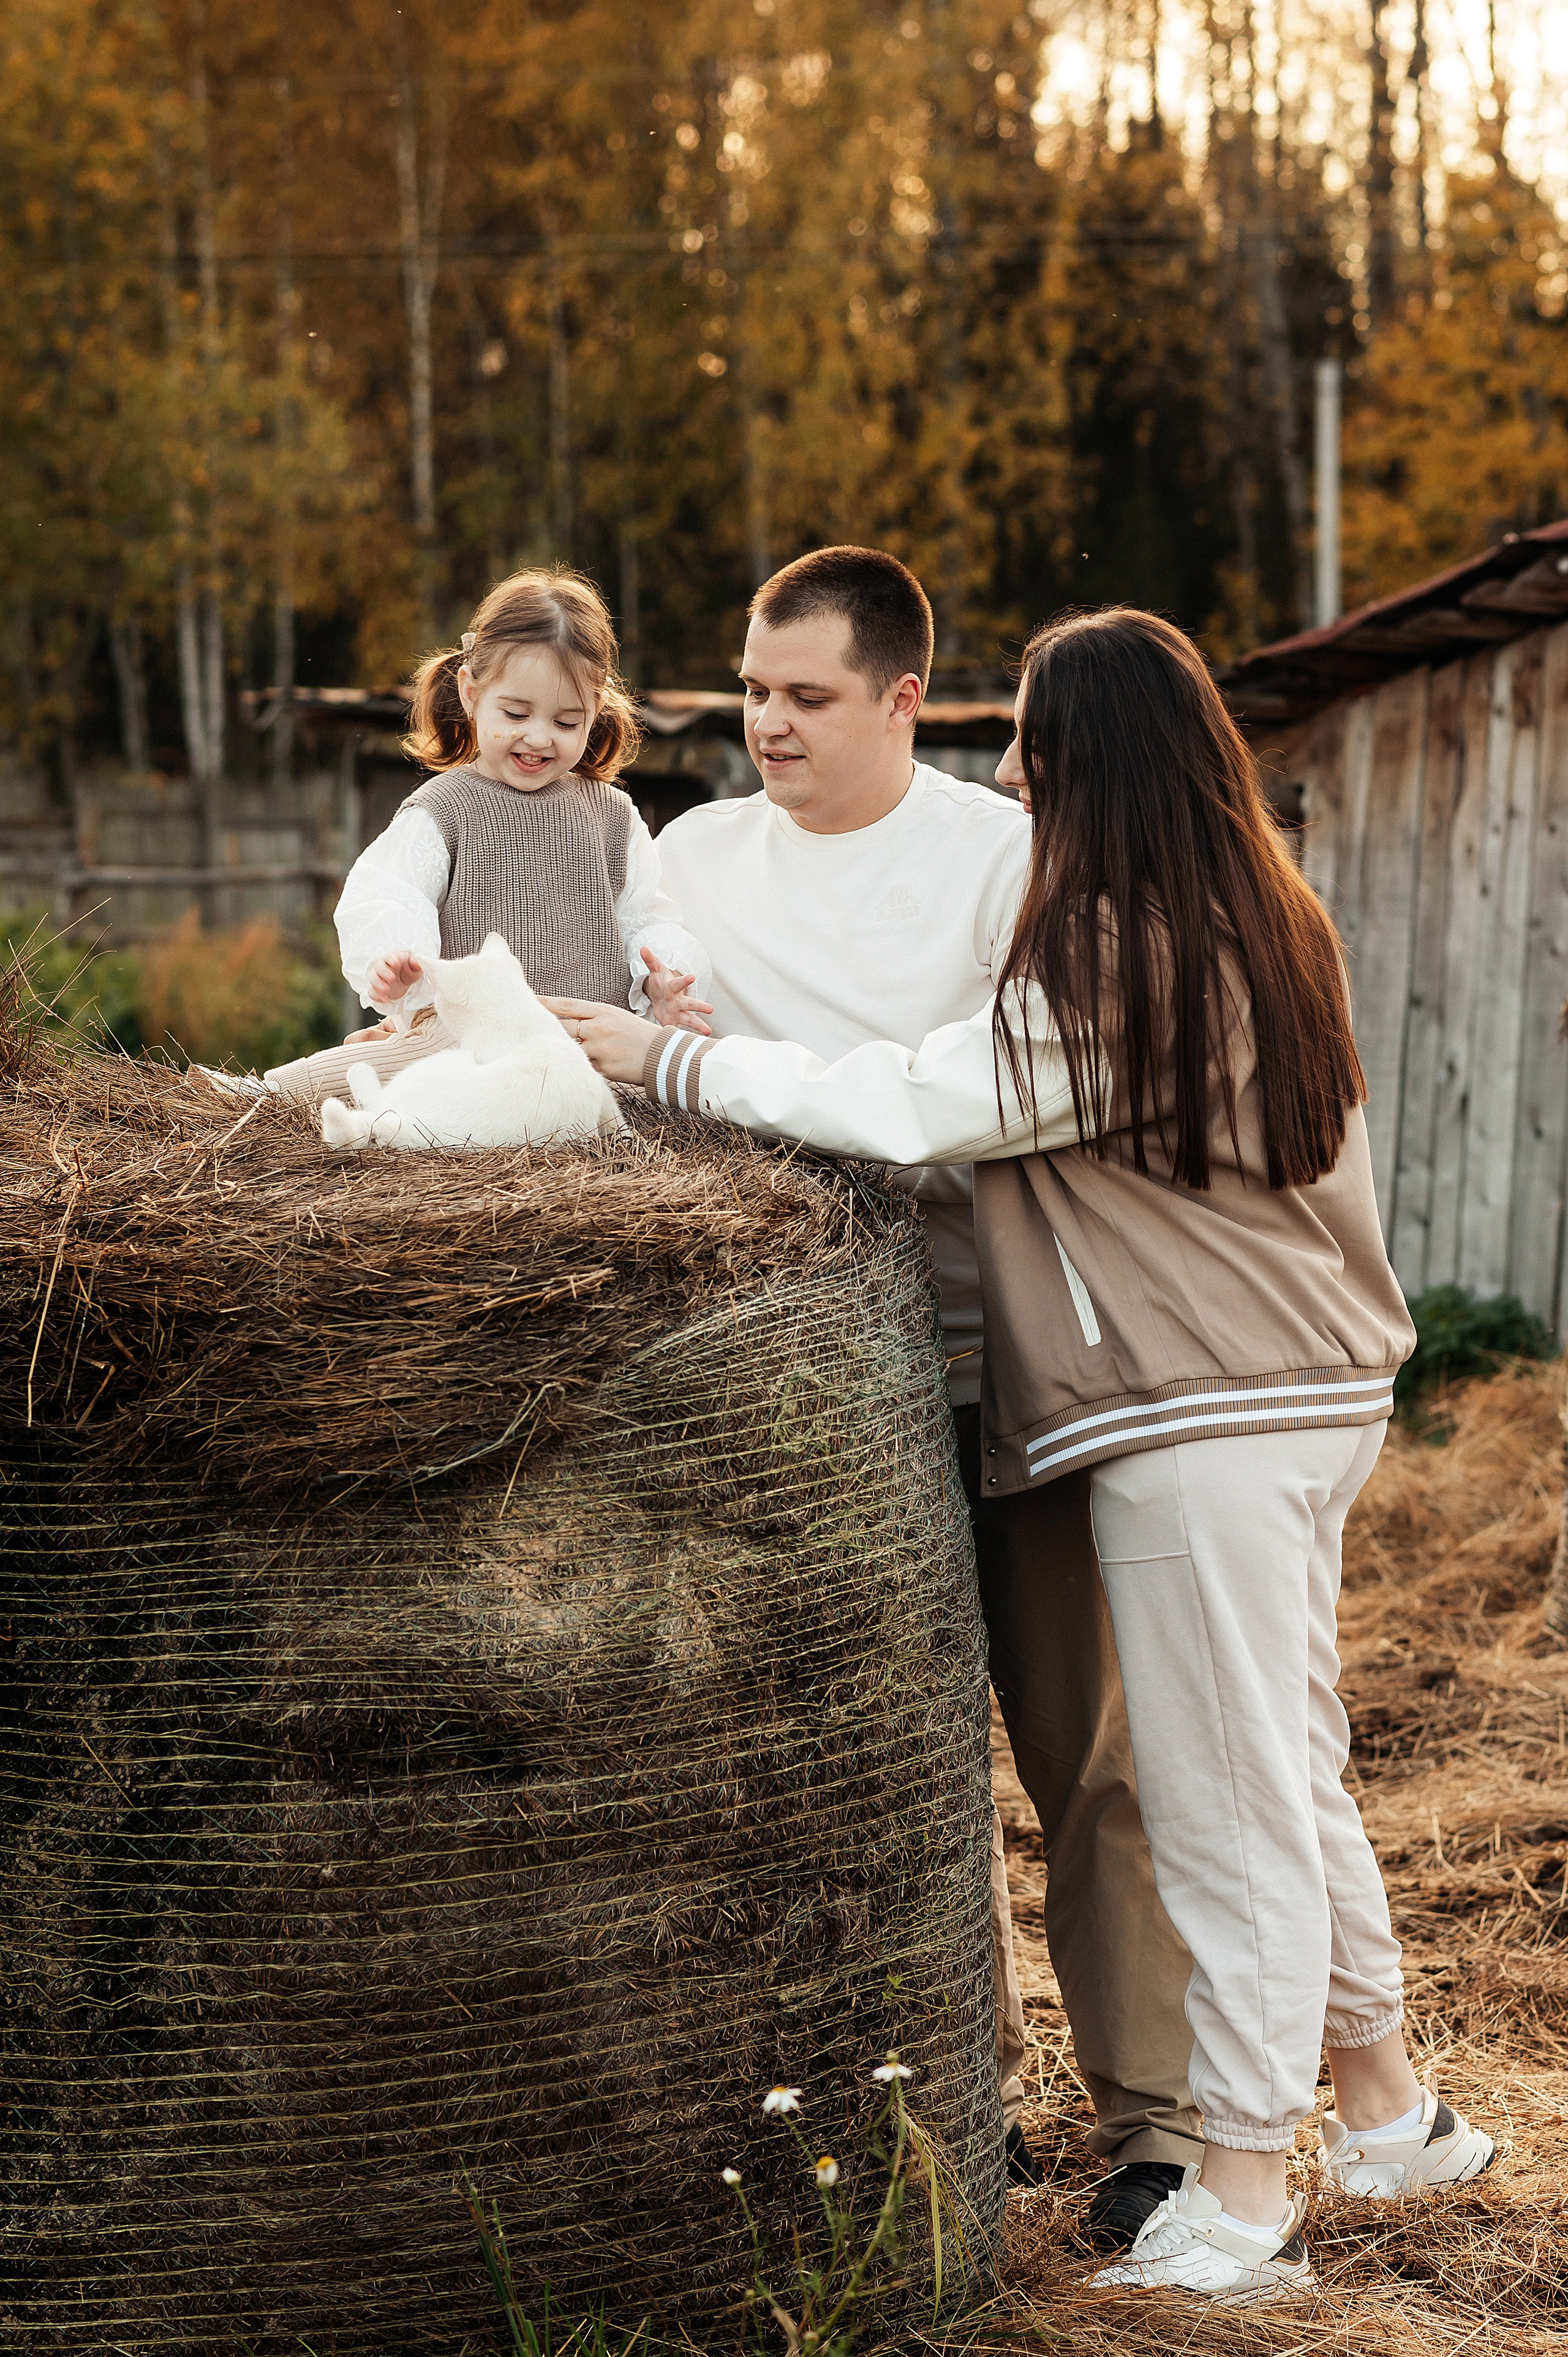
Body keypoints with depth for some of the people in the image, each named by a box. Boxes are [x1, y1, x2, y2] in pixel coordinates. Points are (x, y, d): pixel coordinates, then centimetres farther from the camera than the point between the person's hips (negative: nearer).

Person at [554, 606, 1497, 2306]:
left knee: (1225, 1805, -3)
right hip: (1316, 1398, 9)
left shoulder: (1115, 968, -16)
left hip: (1205, 1428, -9)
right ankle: (1387, 2113, 32)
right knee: (1291, 1779, 20)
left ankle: (1241, 2209, 6)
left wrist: (670, 1062, -13)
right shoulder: (1265, 929, 12)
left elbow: (911, 1105, -19)